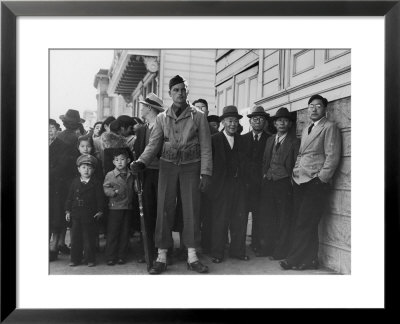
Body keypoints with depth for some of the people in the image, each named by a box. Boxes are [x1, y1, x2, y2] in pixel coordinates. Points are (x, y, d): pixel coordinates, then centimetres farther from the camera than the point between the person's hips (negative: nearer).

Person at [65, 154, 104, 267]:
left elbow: (100, 198, -1)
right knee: (75, 237, 8)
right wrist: (68, 211, 5)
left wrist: (99, 211, -6)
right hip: (76, 214, 3)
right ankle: (75, 259, 19)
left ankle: (90, 260, 12)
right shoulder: (75, 182, 8)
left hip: (89, 215, -3)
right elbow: (69, 197, 10)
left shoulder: (96, 183, -1)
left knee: (89, 238, 2)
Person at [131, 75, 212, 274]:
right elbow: (154, 144, 1)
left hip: (191, 167, -1)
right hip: (168, 165, 2)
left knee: (191, 210, 1)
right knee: (164, 209, 1)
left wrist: (205, 173, -9)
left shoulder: (198, 116, 0)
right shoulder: (162, 118, 7)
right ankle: (161, 257, 10)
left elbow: (205, 147, -2)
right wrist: (141, 162, -17)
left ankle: (192, 257, 12)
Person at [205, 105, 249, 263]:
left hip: (238, 184, 5)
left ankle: (237, 250, 22)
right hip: (221, 185, -5)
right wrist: (209, 181, -11)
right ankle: (217, 253, 12)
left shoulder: (241, 140, 13)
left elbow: (242, 162, 11)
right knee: (219, 220, 1)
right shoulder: (214, 140, -3)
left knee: (240, 219, 8)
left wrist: (242, 179, 3)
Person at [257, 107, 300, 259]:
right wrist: (264, 175, 8)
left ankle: (280, 251, 11)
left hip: (284, 183, -5)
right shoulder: (270, 140, 17)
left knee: (283, 219, 1)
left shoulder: (295, 142, 0)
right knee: (265, 216, 6)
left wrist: (292, 182, -9)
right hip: (268, 182, 5)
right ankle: (266, 247, 19)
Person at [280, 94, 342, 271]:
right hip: (300, 182, 7)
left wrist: (321, 179, -12)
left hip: (316, 183, -7)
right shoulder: (306, 130, 22)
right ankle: (309, 260, 14)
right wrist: (294, 174, 13)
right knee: (301, 222, 5)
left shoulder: (329, 127, 0)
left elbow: (332, 156, -8)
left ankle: (297, 260, 2)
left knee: (305, 224, -7)